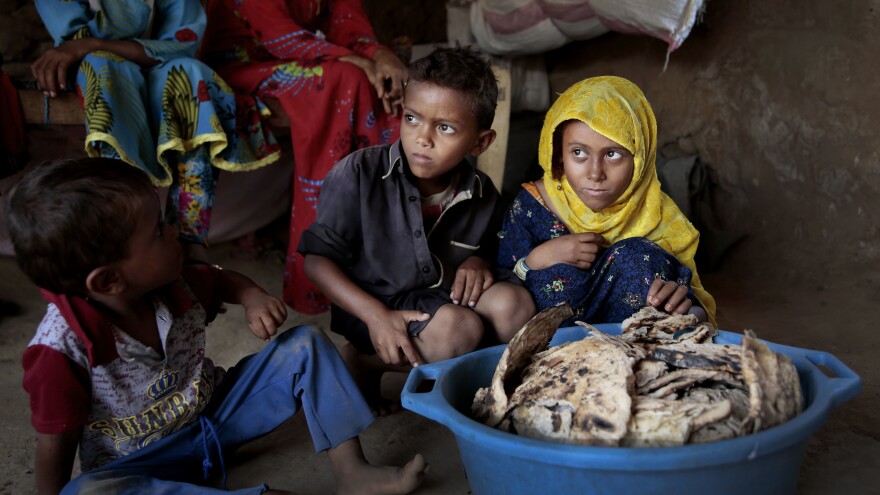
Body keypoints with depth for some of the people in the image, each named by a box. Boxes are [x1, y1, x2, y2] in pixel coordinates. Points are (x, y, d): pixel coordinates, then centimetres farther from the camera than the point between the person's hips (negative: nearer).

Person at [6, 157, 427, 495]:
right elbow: (55, 449, -18)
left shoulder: (174, 286, -11)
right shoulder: (62, 349, -27)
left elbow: (222, 280, 10)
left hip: (215, 411, 6)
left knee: (305, 345, -5)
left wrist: (252, 298, -10)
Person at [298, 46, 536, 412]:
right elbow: (318, 260, -14)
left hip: (444, 298, 4)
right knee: (459, 329, -29)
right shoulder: (359, 174, -17)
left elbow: (488, 248, 16)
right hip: (374, 304, -4)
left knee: (513, 304, -22)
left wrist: (478, 262, -10)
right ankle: (360, 362, -3)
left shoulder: (481, 194, -4)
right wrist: (376, 316, -24)